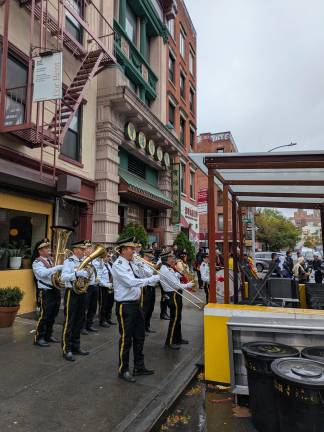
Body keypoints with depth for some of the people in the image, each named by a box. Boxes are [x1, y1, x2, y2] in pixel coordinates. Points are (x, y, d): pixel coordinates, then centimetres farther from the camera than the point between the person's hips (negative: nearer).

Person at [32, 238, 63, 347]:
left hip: (56, 291, 7)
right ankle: (39, 338, 10)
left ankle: (48, 335, 27)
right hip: (46, 292, -7)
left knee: (52, 315, 14)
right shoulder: (37, 263, -8)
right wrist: (59, 267, -30)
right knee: (44, 316, -3)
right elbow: (43, 273, -27)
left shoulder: (52, 260, 14)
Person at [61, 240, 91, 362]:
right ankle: (66, 350, 9)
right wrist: (77, 273, -34)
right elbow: (63, 277, -23)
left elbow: (89, 275, 17)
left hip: (82, 293, 7)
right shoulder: (68, 262, -9)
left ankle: (76, 347, 28)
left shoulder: (85, 262, 10)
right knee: (69, 322, 0)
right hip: (72, 293, -7)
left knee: (79, 321, 15)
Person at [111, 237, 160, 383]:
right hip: (125, 306, -9)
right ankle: (123, 370, 22)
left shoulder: (129, 264, 11)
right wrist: (152, 279, -22)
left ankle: (139, 367, 33)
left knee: (139, 337, 18)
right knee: (126, 339, 4)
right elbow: (132, 282, -28)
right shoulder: (118, 265, -18)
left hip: (136, 304, 9)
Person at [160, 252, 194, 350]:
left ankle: (178, 339, 31)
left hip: (176, 295, 10)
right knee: (174, 319, -3)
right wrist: (188, 285, -11)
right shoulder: (165, 270, -21)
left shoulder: (169, 269, 13)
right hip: (173, 296, -10)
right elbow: (175, 285, -23)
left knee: (177, 318, 19)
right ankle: (169, 342, 8)